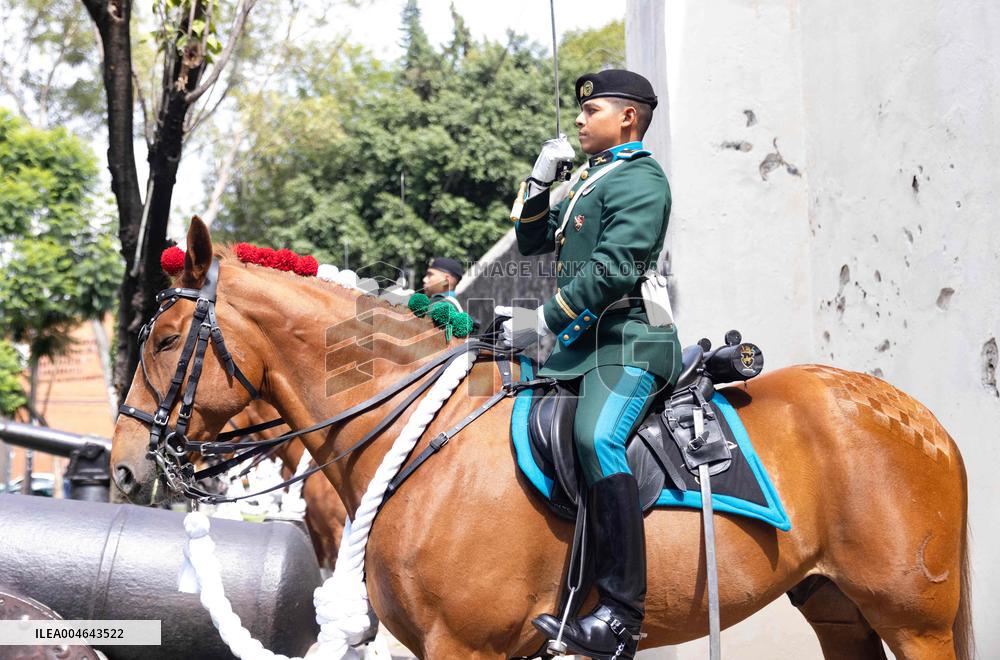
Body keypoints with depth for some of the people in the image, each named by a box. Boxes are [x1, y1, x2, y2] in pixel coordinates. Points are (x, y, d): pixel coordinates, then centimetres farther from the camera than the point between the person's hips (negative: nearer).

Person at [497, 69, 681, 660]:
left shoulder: (640, 180, -5)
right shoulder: (591, 183, 24)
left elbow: (613, 270, -18)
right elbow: (533, 242, 28)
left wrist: (545, 320, -18)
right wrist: (540, 179, 14)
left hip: (627, 341, -11)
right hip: (583, 340, 11)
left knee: (597, 437, -33)